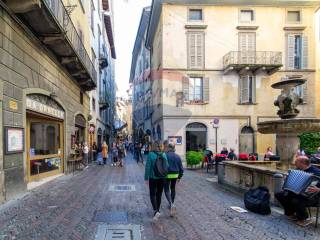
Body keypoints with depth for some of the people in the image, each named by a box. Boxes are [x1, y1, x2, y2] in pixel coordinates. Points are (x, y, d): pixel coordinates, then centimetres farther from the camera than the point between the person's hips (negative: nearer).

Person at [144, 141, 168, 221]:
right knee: (159, 194, 17)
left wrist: (146, 178, -5)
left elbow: (148, 167, -12)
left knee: (152, 194, 6)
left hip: (153, 178, -3)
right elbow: (167, 166, 2)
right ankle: (158, 210, 28)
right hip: (162, 178, 4)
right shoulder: (164, 154, -2)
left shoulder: (150, 154, -13)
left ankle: (156, 211, -11)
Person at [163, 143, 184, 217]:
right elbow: (181, 168, 7)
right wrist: (179, 177, 17)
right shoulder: (178, 156, 4)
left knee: (167, 190, 1)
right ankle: (172, 204, 31)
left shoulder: (165, 155, -11)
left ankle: (171, 204, -19)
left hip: (167, 175, -5)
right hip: (175, 175, 5)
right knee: (173, 188, 21)